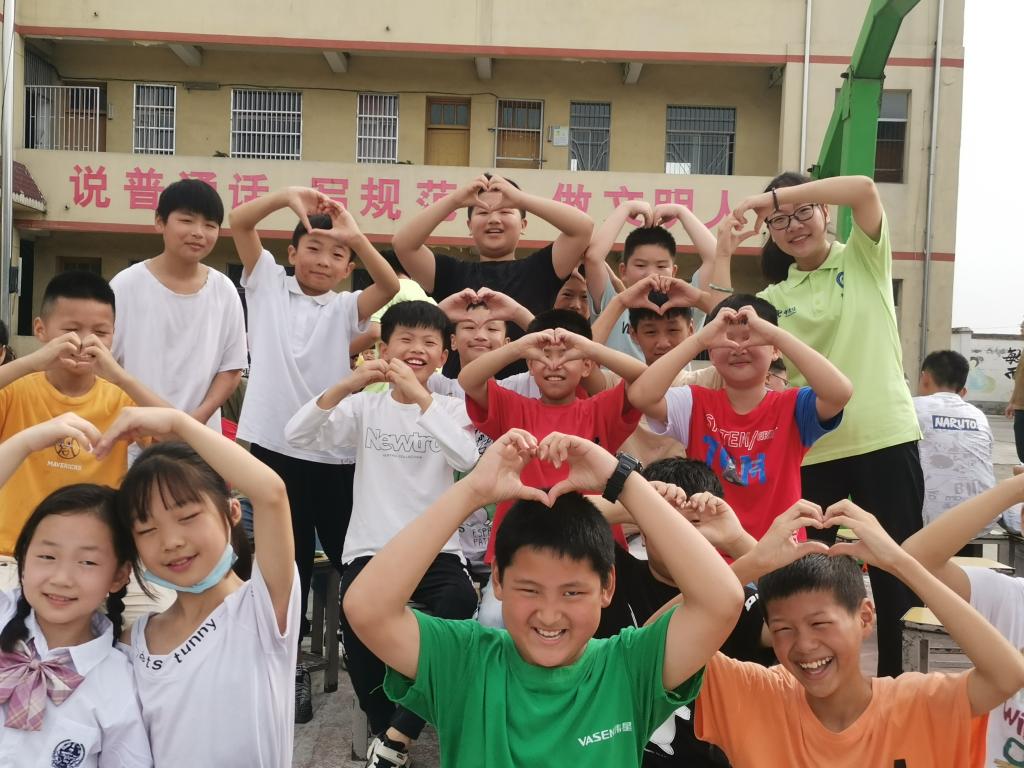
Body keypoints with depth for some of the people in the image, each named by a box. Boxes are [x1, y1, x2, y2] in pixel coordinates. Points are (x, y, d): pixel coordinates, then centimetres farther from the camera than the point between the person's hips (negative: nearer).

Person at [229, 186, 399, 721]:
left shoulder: (345, 308, 7)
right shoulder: (267, 284, 9)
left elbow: (390, 285, -12)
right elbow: (238, 222, -1)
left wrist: (355, 235, -22)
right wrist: (289, 196, -14)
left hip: (334, 453, 0)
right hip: (275, 446, 0)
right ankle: (289, 667, 25)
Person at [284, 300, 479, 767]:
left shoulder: (451, 409, 5)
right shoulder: (364, 405, 6)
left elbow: (467, 458, -19)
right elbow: (297, 436, -9)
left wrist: (420, 397, -25)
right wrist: (346, 385, -21)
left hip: (436, 550, 0)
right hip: (370, 550, 0)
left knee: (460, 602, -31)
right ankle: (387, 730, 0)